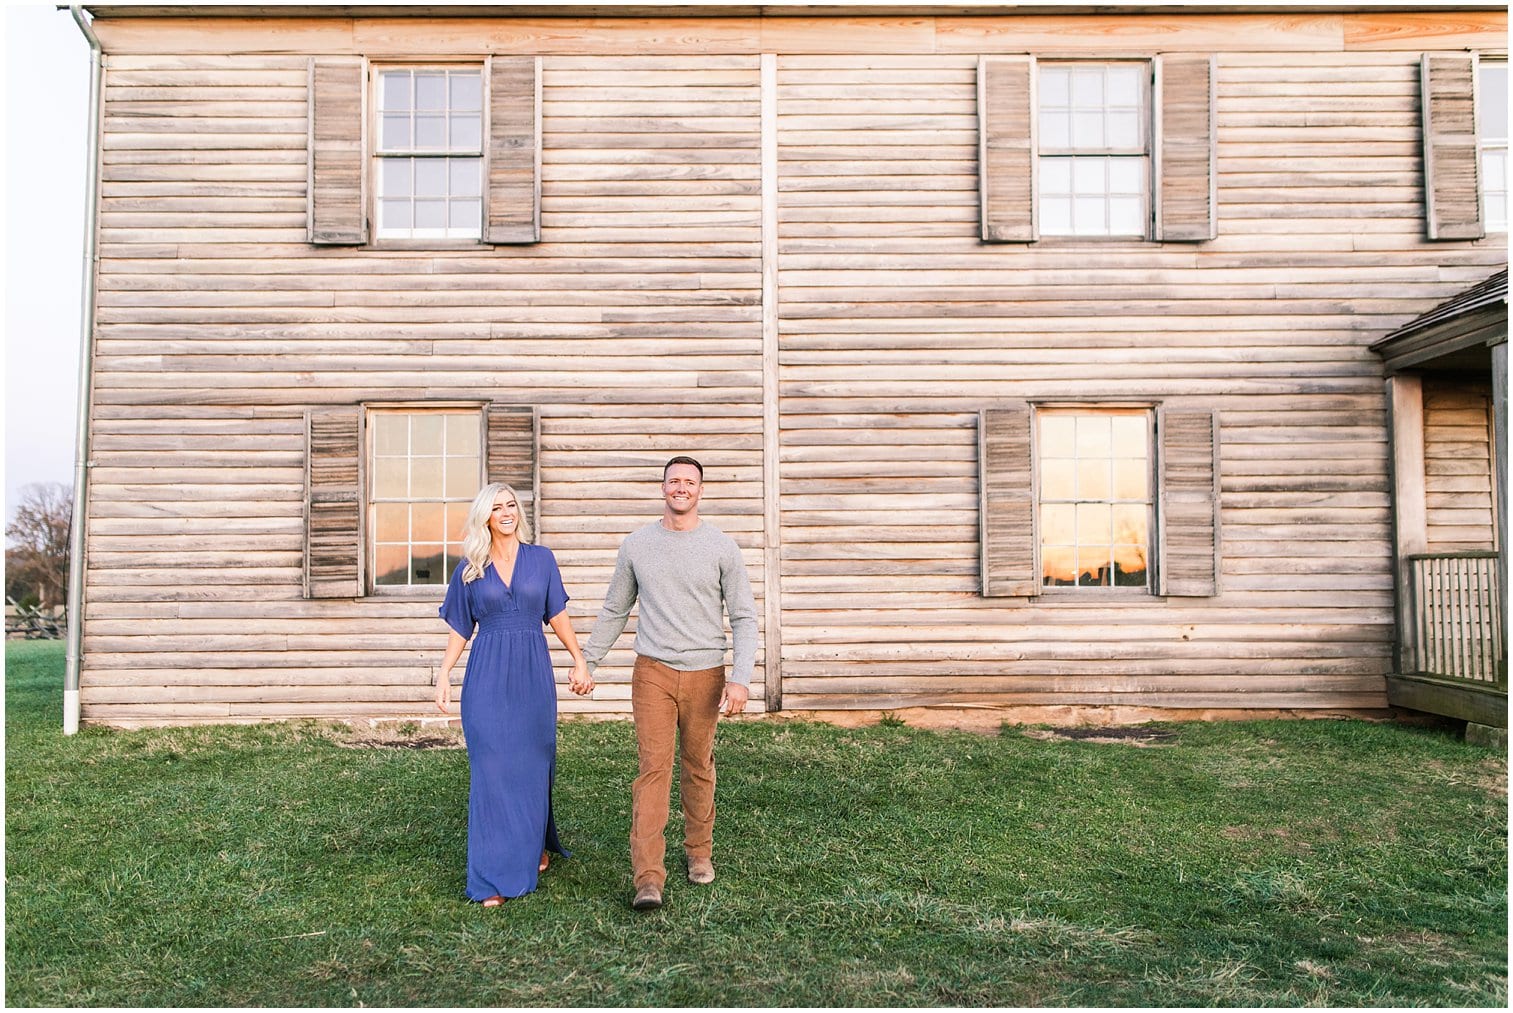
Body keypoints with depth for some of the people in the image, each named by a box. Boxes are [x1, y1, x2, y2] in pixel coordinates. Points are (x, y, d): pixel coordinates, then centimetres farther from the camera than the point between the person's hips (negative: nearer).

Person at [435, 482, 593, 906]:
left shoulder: (541, 558, 5)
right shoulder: (470, 568, 4)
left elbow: (557, 615, 7)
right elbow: (460, 628, 9)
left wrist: (579, 661, 3)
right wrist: (444, 674, 2)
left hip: (533, 673, 1)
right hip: (487, 678, -1)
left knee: (533, 765, 9)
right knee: (491, 769, -2)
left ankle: (537, 846, 35)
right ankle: (494, 878, 6)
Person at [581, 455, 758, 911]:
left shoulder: (722, 547, -1)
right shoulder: (636, 544, 5)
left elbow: (743, 617, -2)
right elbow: (614, 610, 15)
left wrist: (740, 679, -12)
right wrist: (587, 661, 16)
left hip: (705, 673, 0)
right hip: (653, 670, 0)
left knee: (699, 768, 11)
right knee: (652, 768, -7)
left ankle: (699, 853, 31)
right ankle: (648, 878, -6)